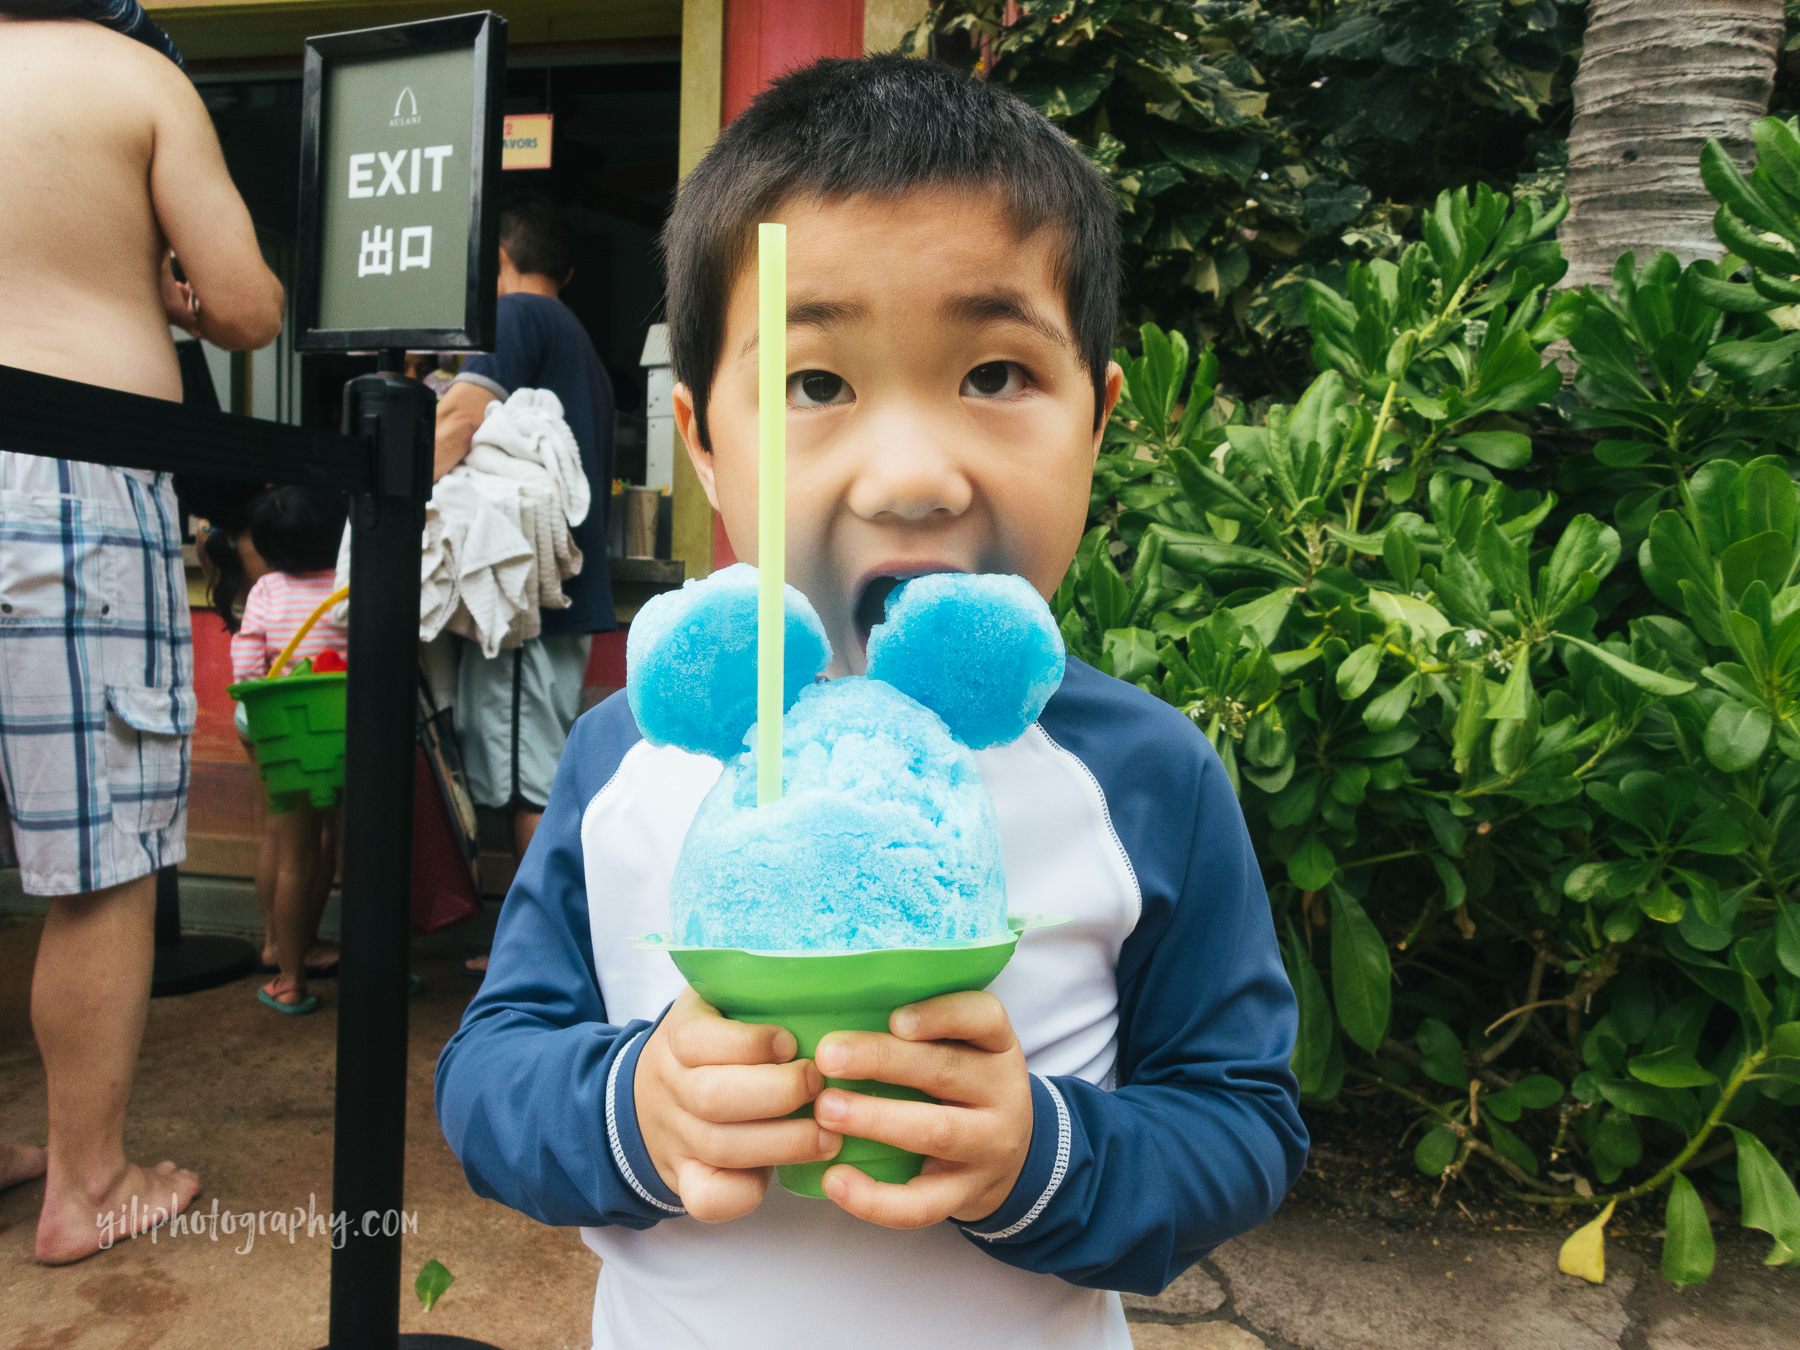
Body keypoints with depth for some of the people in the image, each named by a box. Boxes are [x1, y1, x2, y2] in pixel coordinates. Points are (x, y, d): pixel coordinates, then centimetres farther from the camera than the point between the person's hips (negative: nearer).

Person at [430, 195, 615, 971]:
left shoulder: (516, 315, -1)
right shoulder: (581, 344, 26)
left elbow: (460, 417, -18)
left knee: (531, 784, -6)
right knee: (541, 777, 13)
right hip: (567, 589, 9)